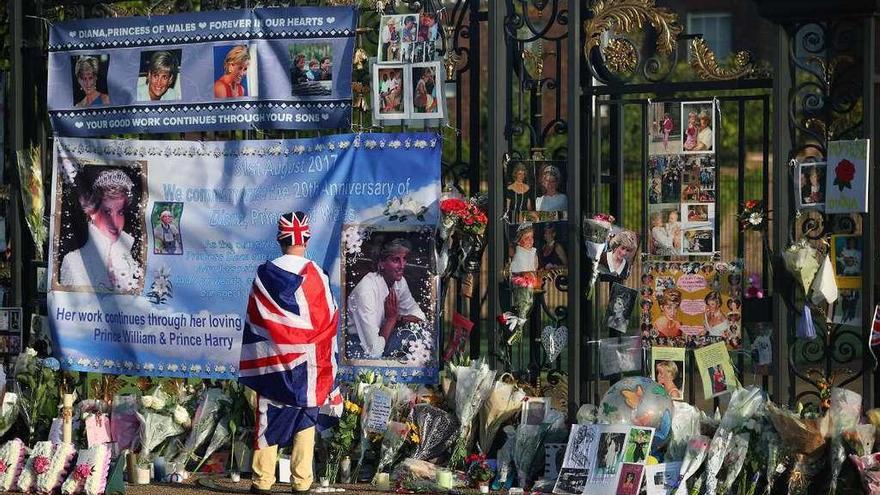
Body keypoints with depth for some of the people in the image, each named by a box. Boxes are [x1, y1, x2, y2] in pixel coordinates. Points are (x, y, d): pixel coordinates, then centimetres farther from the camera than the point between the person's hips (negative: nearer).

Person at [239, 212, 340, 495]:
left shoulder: (265, 275, -3)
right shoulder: (317, 276, -6)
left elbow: (254, 323, 1)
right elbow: (328, 323, -3)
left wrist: (252, 366, 8)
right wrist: (325, 367, 6)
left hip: (272, 362, 1)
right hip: (307, 364, -1)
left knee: (268, 419, 7)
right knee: (305, 422, 6)